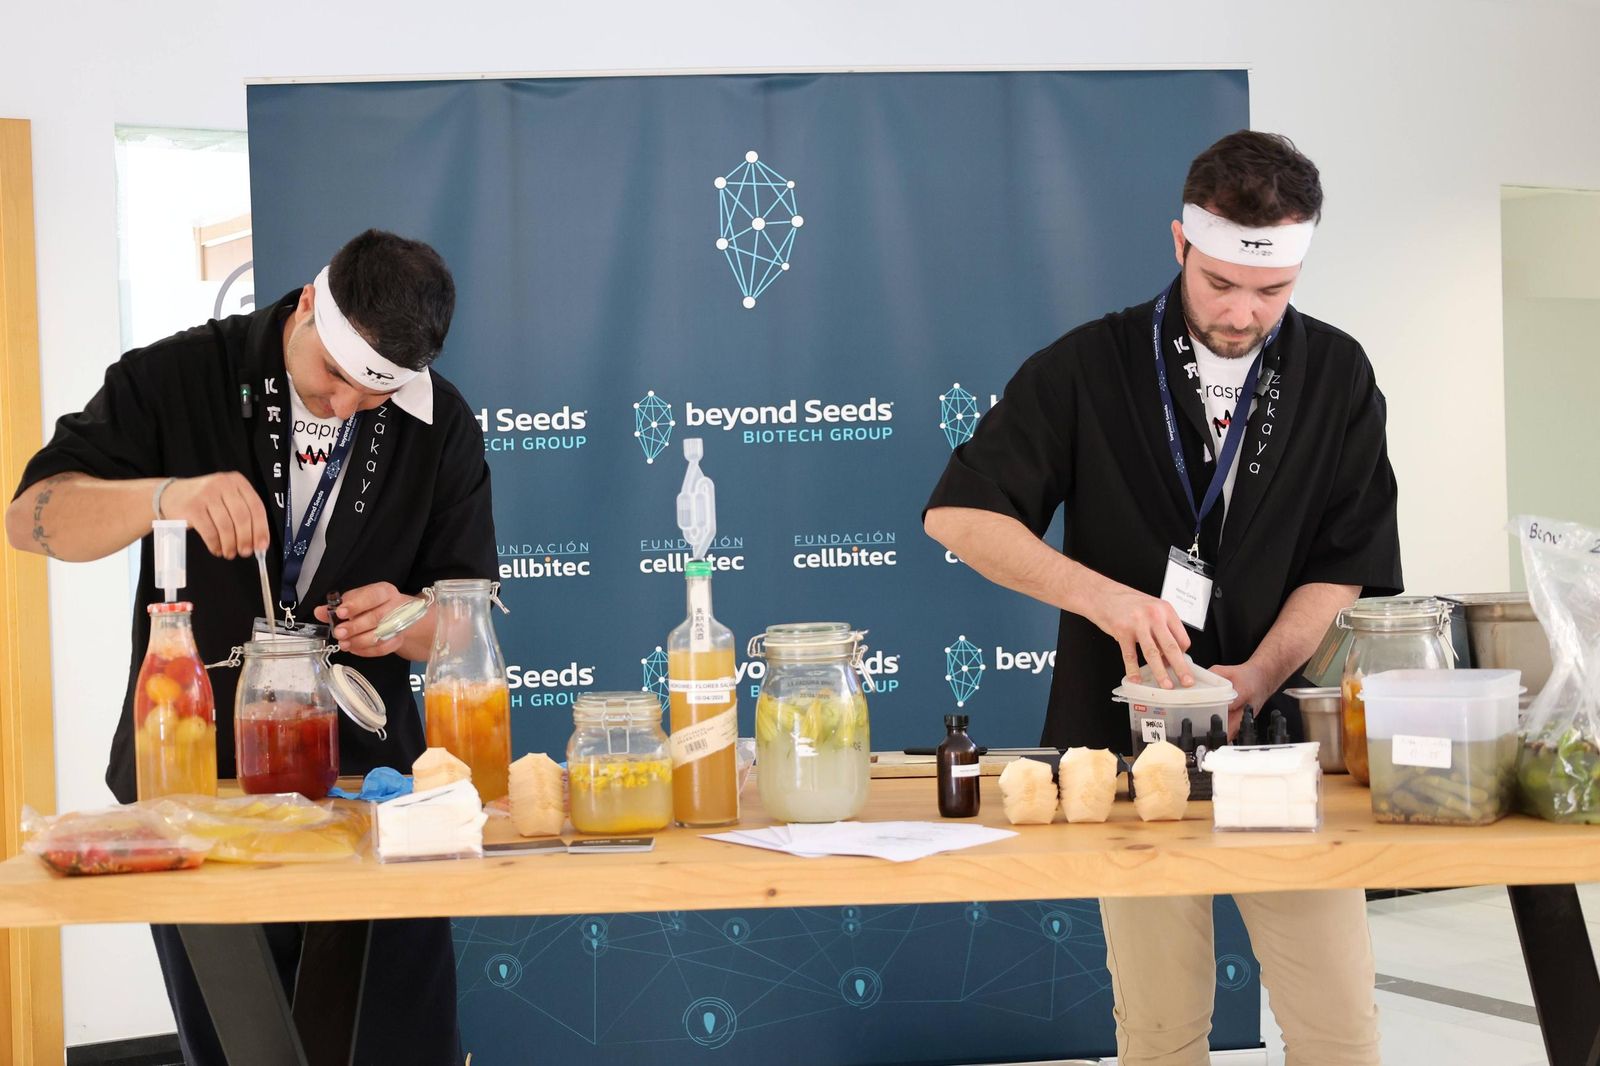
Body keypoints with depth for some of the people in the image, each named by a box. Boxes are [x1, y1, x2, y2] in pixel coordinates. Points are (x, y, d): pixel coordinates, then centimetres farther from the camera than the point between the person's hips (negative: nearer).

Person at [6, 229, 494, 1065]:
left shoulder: (438, 426, -1)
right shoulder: (177, 380, -7)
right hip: (194, 784, -1)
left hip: (369, 777, 1)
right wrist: (165, 495, -31)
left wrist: (409, 621, -20)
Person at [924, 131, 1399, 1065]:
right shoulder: (1089, 368, -2)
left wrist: (1258, 676, -17)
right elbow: (958, 515, -6)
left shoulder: (1337, 377, 3)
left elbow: (1346, 568, 1)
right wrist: (1101, 594, -20)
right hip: (1132, 738, -1)